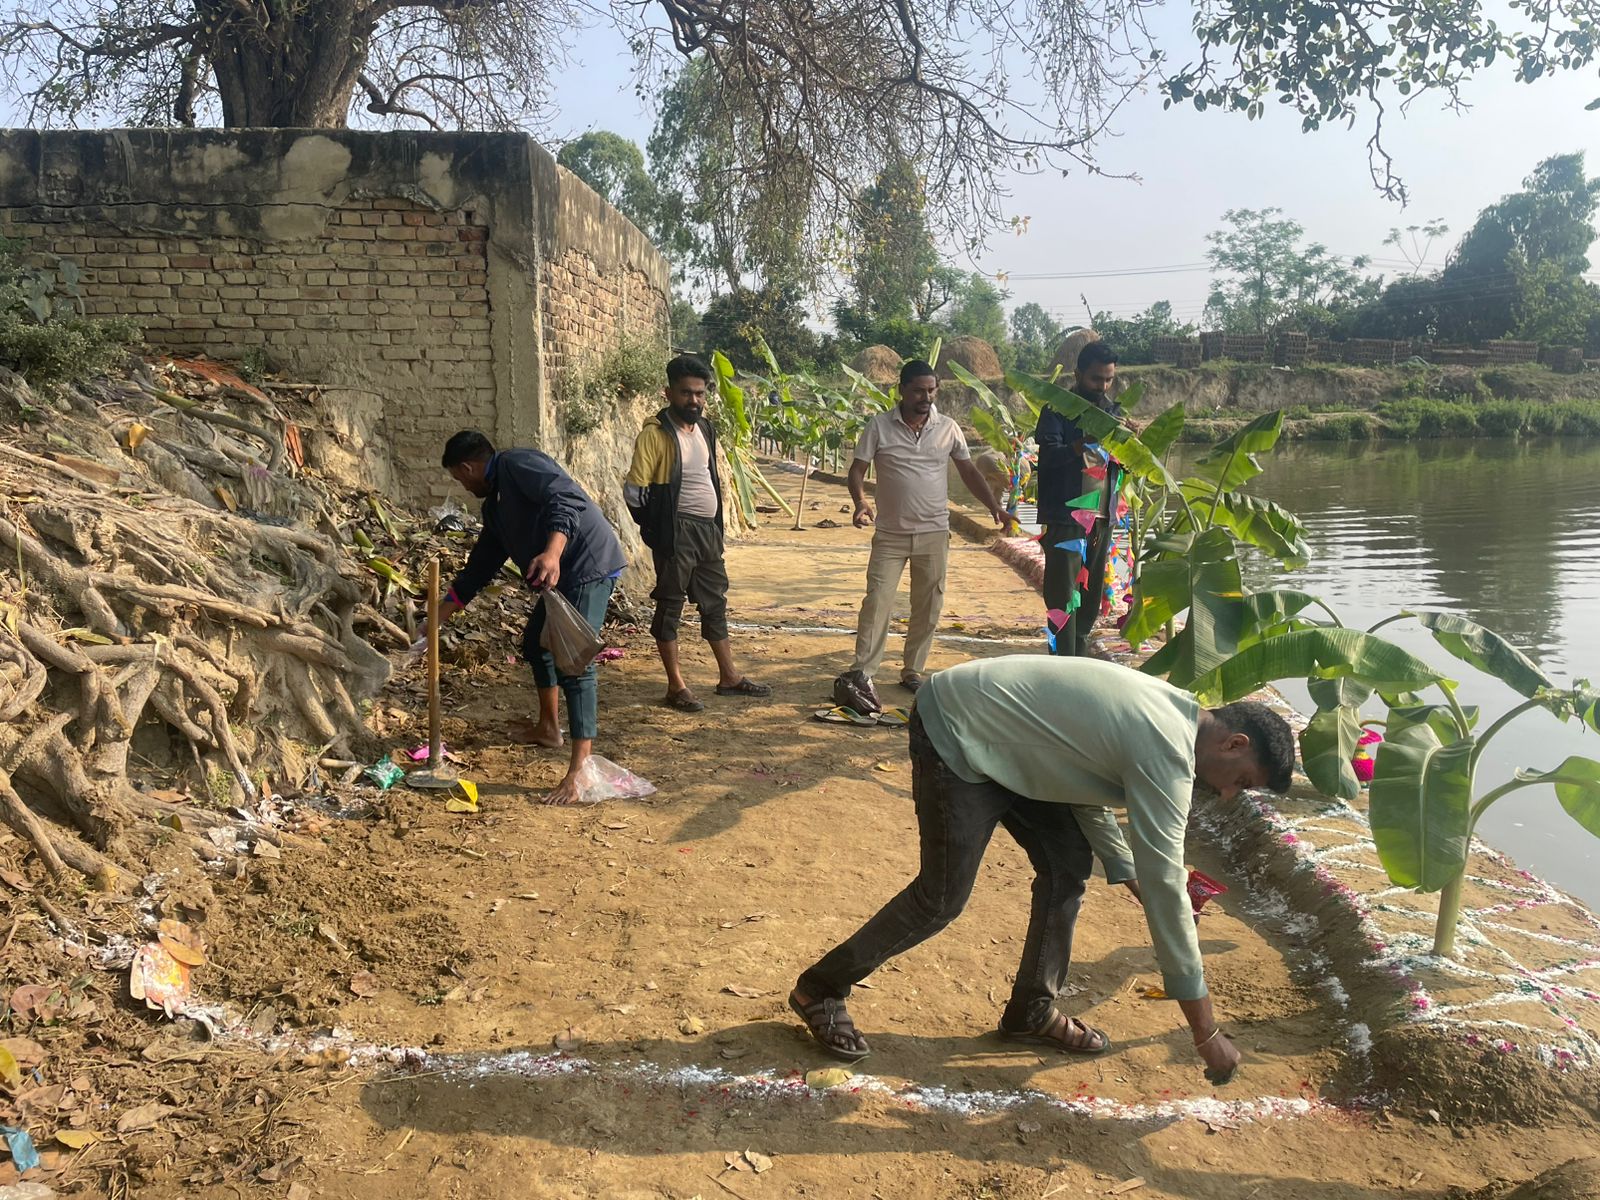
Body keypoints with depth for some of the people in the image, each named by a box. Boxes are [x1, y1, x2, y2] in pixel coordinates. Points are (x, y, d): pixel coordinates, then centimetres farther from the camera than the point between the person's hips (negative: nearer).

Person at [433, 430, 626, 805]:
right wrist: (440, 614, 30)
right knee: (537, 643, 26)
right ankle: (548, 728, 43)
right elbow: (481, 564, 27)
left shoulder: (517, 464, -9)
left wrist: (552, 552, -41)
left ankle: (580, 772, -22)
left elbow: (567, 498, -26)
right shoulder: (495, 503, 20)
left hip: (588, 565, -11)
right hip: (561, 576, 11)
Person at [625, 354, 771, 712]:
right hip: (676, 532, -8)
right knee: (670, 606, 1)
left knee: (715, 604, 14)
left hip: (708, 528, 8)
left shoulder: (704, 428, 11)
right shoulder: (656, 433, -13)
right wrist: (656, 527, -7)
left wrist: (717, 524, 15)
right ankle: (676, 686, 8)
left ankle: (729, 677, 25)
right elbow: (634, 489, -14)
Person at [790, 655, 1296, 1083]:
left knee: (1068, 862, 6)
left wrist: (1129, 875, 7)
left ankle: (1032, 1009, 19)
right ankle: (820, 990, 11)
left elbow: (1090, 785, 15)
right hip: (954, 733, -10)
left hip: (998, 738, 10)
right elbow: (1165, 891, -22)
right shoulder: (1168, 754, -23)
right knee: (943, 897, -6)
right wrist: (1207, 1033, -15)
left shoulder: (1173, 708, 5)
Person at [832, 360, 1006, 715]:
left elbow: (969, 472, 9)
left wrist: (994, 508, -2)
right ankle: (860, 675, -7)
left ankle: (912, 672, 20)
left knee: (928, 607, 7)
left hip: (934, 533, 3)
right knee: (877, 601, -9)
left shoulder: (948, 428, 2)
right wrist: (861, 502, -23)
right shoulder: (879, 426, -5)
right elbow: (857, 470, -4)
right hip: (890, 534, -3)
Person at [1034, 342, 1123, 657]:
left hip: (1101, 517, 7)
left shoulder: (1112, 410, 13)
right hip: (1065, 517, -6)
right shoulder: (1058, 409, -5)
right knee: (1063, 598, -7)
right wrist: (1086, 442, -36)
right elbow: (1049, 455, -20)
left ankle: (1078, 660, 25)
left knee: (1091, 596, 13)